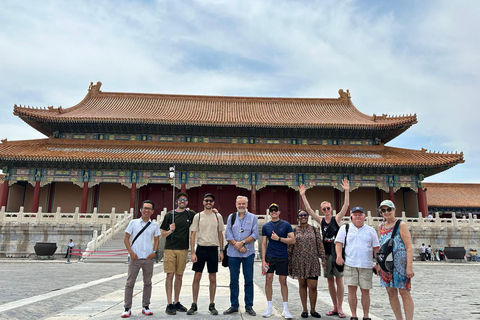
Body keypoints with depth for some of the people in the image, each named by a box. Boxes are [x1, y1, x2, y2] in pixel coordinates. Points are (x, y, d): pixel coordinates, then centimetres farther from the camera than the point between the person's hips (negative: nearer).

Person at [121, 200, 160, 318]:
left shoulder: (154, 225, 7)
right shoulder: (133, 223, 2)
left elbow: (156, 240, 12)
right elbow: (126, 239, 3)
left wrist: (154, 252, -3)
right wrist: (131, 252, -8)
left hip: (148, 258, 2)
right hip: (135, 258, -2)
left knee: (147, 283, 9)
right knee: (130, 283, 1)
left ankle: (146, 307, 20)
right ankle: (127, 308, 11)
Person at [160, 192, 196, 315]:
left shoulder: (190, 214, 7)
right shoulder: (169, 215, 2)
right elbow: (162, 234, 4)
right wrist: (170, 230, -17)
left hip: (183, 249, 2)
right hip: (170, 248, -2)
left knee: (179, 276, 9)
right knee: (170, 275, -4)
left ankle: (176, 302, 20)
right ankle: (169, 304, 3)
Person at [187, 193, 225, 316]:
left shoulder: (218, 216, 7)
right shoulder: (198, 216, 2)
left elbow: (220, 234, 12)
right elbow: (193, 235, 1)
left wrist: (221, 251, 7)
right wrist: (193, 252, -6)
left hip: (213, 249, 1)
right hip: (201, 248, -1)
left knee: (213, 278, 6)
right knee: (197, 277, 4)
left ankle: (212, 305, 18)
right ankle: (194, 305, 16)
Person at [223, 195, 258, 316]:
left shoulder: (253, 218, 5)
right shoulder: (231, 217, 9)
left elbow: (255, 235, -4)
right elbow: (228, 234, 1)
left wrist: (242, 242, -15)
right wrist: (237, 245, -11)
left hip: (248, 253, -1)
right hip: (233, 253, 1)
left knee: (249, 280, 4)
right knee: (233, 280, 7)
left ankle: (249, 306, 15)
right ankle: (234, 305, 19)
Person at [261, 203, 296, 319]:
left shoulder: (286, 225, 1)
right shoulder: (266, 226, 6)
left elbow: (292, 240, -5)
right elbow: (263, 244, 6)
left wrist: (278, 238, -13)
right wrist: (263, 260, -1)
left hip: (283, 257, -1)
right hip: (269, 256, 1)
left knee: (283, 281, 4)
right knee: (268, 280, -1)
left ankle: (285, 308, 14)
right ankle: (269, 307, 13)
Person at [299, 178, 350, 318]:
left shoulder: (337, 218, -1)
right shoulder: (321, 221, 6)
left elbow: (346, 205, -11)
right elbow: (309, 209, 1)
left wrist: (347, 191, -20)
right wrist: (303, 195, -5)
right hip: (326, 254, 3)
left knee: (339, 280, -1)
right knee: (330, 280, 9)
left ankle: (340, 308, 7)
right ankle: (335, 307, 20)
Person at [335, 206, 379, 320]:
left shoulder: (371, 230, 12)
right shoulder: (345, 228, 8)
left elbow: (376, 248, 13)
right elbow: (338, 242, 2)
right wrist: (339, 256, -12)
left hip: (366, 265, 1)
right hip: (350, 264, -1)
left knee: (365, 291, 5)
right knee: (351, 289, -1)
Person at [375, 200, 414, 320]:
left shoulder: (401, 225, -4)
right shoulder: (381, 226, 12)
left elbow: (409, 247, -10)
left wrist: (409, 266, -17)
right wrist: (378, 264, 13)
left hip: (401, 263, -6)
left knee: (404, 292, -4)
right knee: (391, 293, 8)